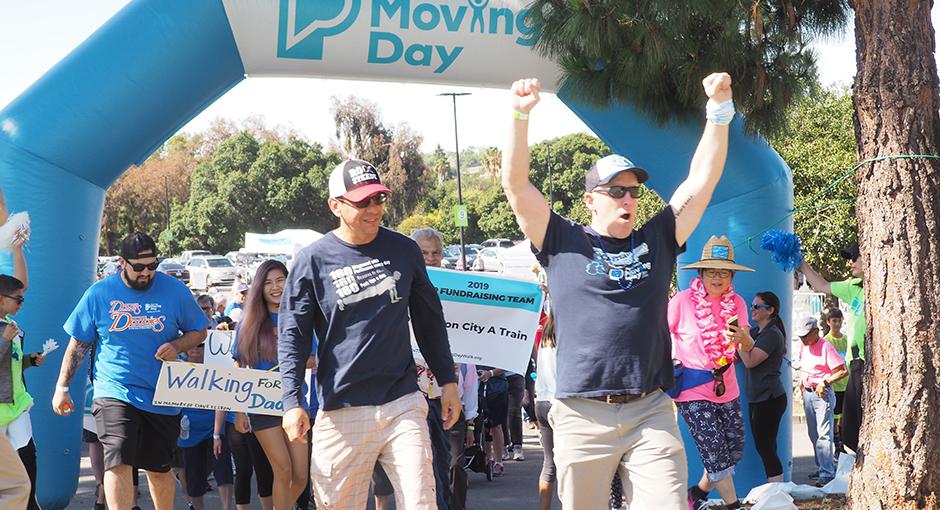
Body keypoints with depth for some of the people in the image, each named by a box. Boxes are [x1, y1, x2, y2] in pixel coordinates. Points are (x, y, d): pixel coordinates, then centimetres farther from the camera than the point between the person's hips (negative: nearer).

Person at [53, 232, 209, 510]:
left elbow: (198, 331, 10)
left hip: (162, 395, 2)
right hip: (114, 393, -2)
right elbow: (78, 343, 6)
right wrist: (62, 387, 3)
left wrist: (176, 345, -11)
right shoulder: (99, 293, -2)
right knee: (118, 463, -20)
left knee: (159, 469, 14)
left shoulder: (174, 290, 0)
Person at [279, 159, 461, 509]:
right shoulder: (313, 260, -2)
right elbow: (293, 336, -1)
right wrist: (292, 401, -10)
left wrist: (448, 381, 14)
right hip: (341, 411, -2)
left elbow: (429, 319, 16)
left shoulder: (404, 250, 6)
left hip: (403, 404, 2)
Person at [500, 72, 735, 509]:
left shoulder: (656, 240, 14)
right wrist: (520, 116, -11)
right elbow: (517, 185, -1)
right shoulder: (564, 243, 8)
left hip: (651, 413, 2)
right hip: (582, 416, -2)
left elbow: (702, 179, 10)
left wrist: (719, 110, 1)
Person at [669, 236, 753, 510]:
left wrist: (742, 338, -32)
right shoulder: (683, 300, -11)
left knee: (734, 450, 10)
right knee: (715, 450, -11)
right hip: (693, 390, -5)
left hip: (726, 388, 5)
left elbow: (748, 348, -11)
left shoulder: (736, 303, 0)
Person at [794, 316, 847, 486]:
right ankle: (821, 466, 25)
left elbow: (843, 371, -17)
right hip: (808, 394, 9)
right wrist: (802, 383, 14)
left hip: (822, 394, -9)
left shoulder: (826, 347, -14)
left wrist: (825, 382, -20)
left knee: (823, 434, -13)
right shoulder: (804, 348, 12)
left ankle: (827, 473, -15)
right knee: (813, 434, 14)